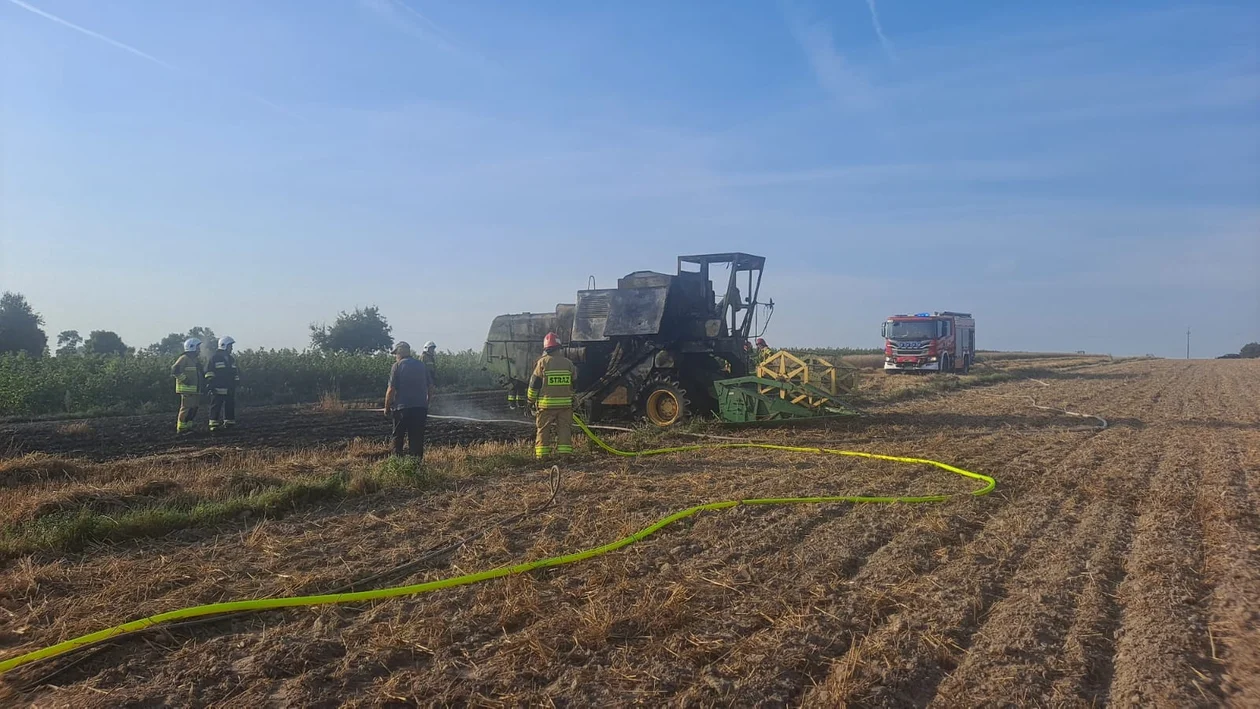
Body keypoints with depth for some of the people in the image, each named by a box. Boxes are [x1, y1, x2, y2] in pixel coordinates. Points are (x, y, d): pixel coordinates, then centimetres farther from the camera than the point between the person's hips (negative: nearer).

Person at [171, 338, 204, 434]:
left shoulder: (196, 359, 19)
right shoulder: (184, 358, -10)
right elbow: (174, 370, -18)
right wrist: (184, 379, -18)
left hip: (195, 389, 9)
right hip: (187, 389, -9)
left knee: (193, 409, 10)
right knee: (186, 408, -9)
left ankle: (188, 427, 16)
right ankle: (181, 428, -5)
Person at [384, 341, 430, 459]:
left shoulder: (398, 365, -5)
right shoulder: (421, 365, 10)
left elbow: (391, 389, -10)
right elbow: (427, 387, 12)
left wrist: (387, 408, -1)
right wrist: (426, 406, 20)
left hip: (402, 408, -4)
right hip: (421, 408, 4)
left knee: (398, 437, 8)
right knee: (417, 437, 7)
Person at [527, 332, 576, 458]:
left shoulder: (542, 362, -6)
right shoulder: (568, 363, 5)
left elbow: (534, 383, -3)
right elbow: (574, 383, 14)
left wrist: (531, 400, 9)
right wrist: (572, 399, 28)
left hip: (546, 404, -2)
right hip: (565, 404, 3)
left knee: (543, 430, 6)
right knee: (564, 429, 6)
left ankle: (541, 456, 7)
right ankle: (564, 455, 3)